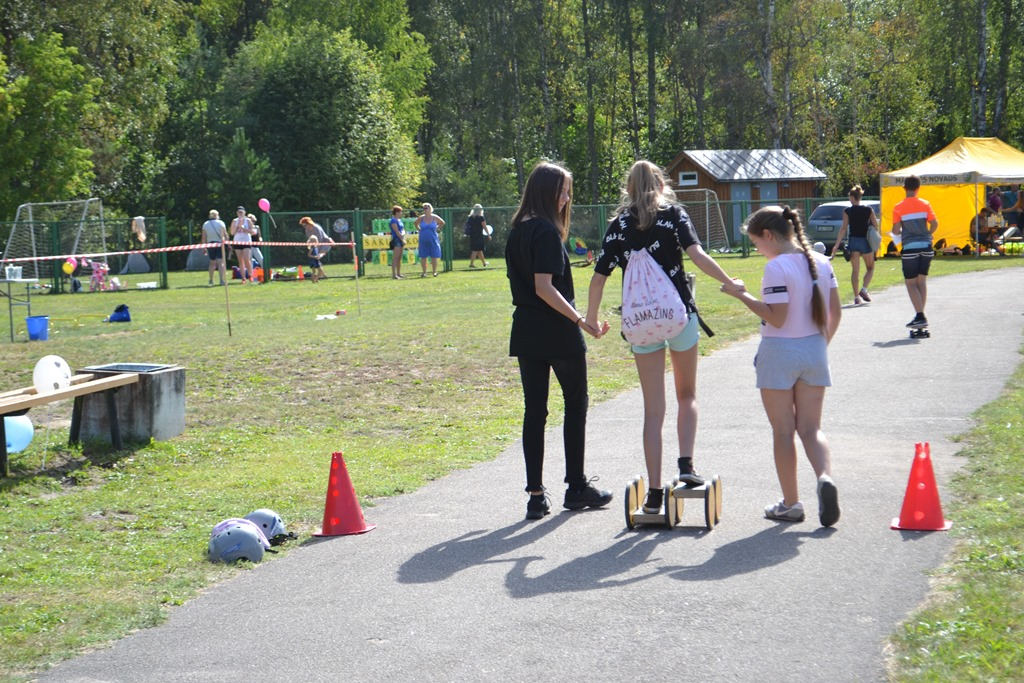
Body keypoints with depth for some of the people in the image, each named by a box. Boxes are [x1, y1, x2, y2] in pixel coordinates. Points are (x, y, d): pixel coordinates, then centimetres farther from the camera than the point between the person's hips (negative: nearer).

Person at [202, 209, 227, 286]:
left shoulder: (205, 224, 6)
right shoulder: (220, 223, -1)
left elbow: (204, 238, 5)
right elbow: (225, 235, -5)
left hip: (210, 245, 3)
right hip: (220, 244, -3)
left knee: (212, 263, 13)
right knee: (220, 262, -4)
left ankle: (211, 281, 10)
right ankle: (221, 280, -14)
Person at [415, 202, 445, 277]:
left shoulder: (435, 218, -2)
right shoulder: (421, 218, 0)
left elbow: (442, 223, 14)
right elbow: (415, 223, 18)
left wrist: (437, 229, 5)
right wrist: (419, 229, 8)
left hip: (433, 240, -1)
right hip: (423, 240, 1)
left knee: (434, 256, 1)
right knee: (423, 256, 2)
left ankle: (435, 272, 9)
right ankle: (424, 272, 11)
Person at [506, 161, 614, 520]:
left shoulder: (517, 231, 10)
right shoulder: (547, 231, -14)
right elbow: (544, 287, -20)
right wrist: (581, 320, -18)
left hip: (525, 333, 7)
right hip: (558, 333, -7)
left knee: (534, 410, 6)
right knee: (576, 405, 8)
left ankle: (536, 494, 5)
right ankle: (577, 487, 14)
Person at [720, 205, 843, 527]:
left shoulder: (776, 268, -17)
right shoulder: (821, 262, 5)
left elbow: (777, 318, -19)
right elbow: (835, 312, 8)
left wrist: (743, 295, -14)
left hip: (780, 353, -6)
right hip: (814, 351, 6)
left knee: (783, 431, 6)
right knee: (811, 428, 10)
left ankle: (791, 503, 13)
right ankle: (825, 478, -18)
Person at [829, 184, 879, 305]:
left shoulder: (847, 211, -4)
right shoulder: (868, 210, -1)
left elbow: (844, 228, -9)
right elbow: (876, 226, 0)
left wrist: (836, 245, -8)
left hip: (853, 242, 0)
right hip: (866, 242, 0)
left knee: (855, 270, 6)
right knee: (870, 268, 16)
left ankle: (856, 297, 2)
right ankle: (863, 289, -6)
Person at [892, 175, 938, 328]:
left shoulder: (898, 208, -4)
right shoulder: (925, 204, 3)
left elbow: (895, 230, -7)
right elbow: (935, 224, -3)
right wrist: (927, 235, 15)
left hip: (910, 248, -3)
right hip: (926, 247, 3)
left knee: (911, 283, 2)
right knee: (922, 281, 13)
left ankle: (920, 316, -9)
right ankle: (920, 314, 14)